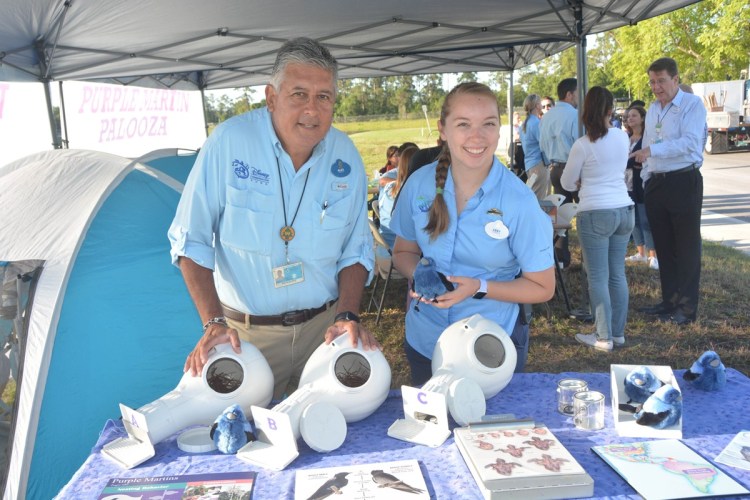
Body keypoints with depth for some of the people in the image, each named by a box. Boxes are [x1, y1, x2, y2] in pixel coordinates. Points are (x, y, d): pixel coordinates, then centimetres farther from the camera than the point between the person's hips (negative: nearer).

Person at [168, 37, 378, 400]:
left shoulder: (346, 158, -4)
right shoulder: (229, 141, -14)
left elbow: (355, 251, 4)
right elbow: (191, 241, -9)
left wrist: (347, 316, -10)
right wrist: (213, 322, -16)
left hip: (323, 327, 3)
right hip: (245, 332, -2)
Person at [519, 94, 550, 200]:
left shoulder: (524, 123, 15)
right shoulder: (537, 123, -13)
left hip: (529, 164, 9)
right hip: (539, 164, -9)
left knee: (533, 198, 13)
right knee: (539, 199, -7)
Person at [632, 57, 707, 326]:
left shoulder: (692, 104, -8)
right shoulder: (653, 109, 13)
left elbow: (690, 142, -22)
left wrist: (653, 150, -30)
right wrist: (646, 179, 14)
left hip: (684, 182, -7)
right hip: (656, 183, 7)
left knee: (687, 248, 1)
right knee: (663, 246, 14)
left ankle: (687, 307, 10)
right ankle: (669, 300, 26)